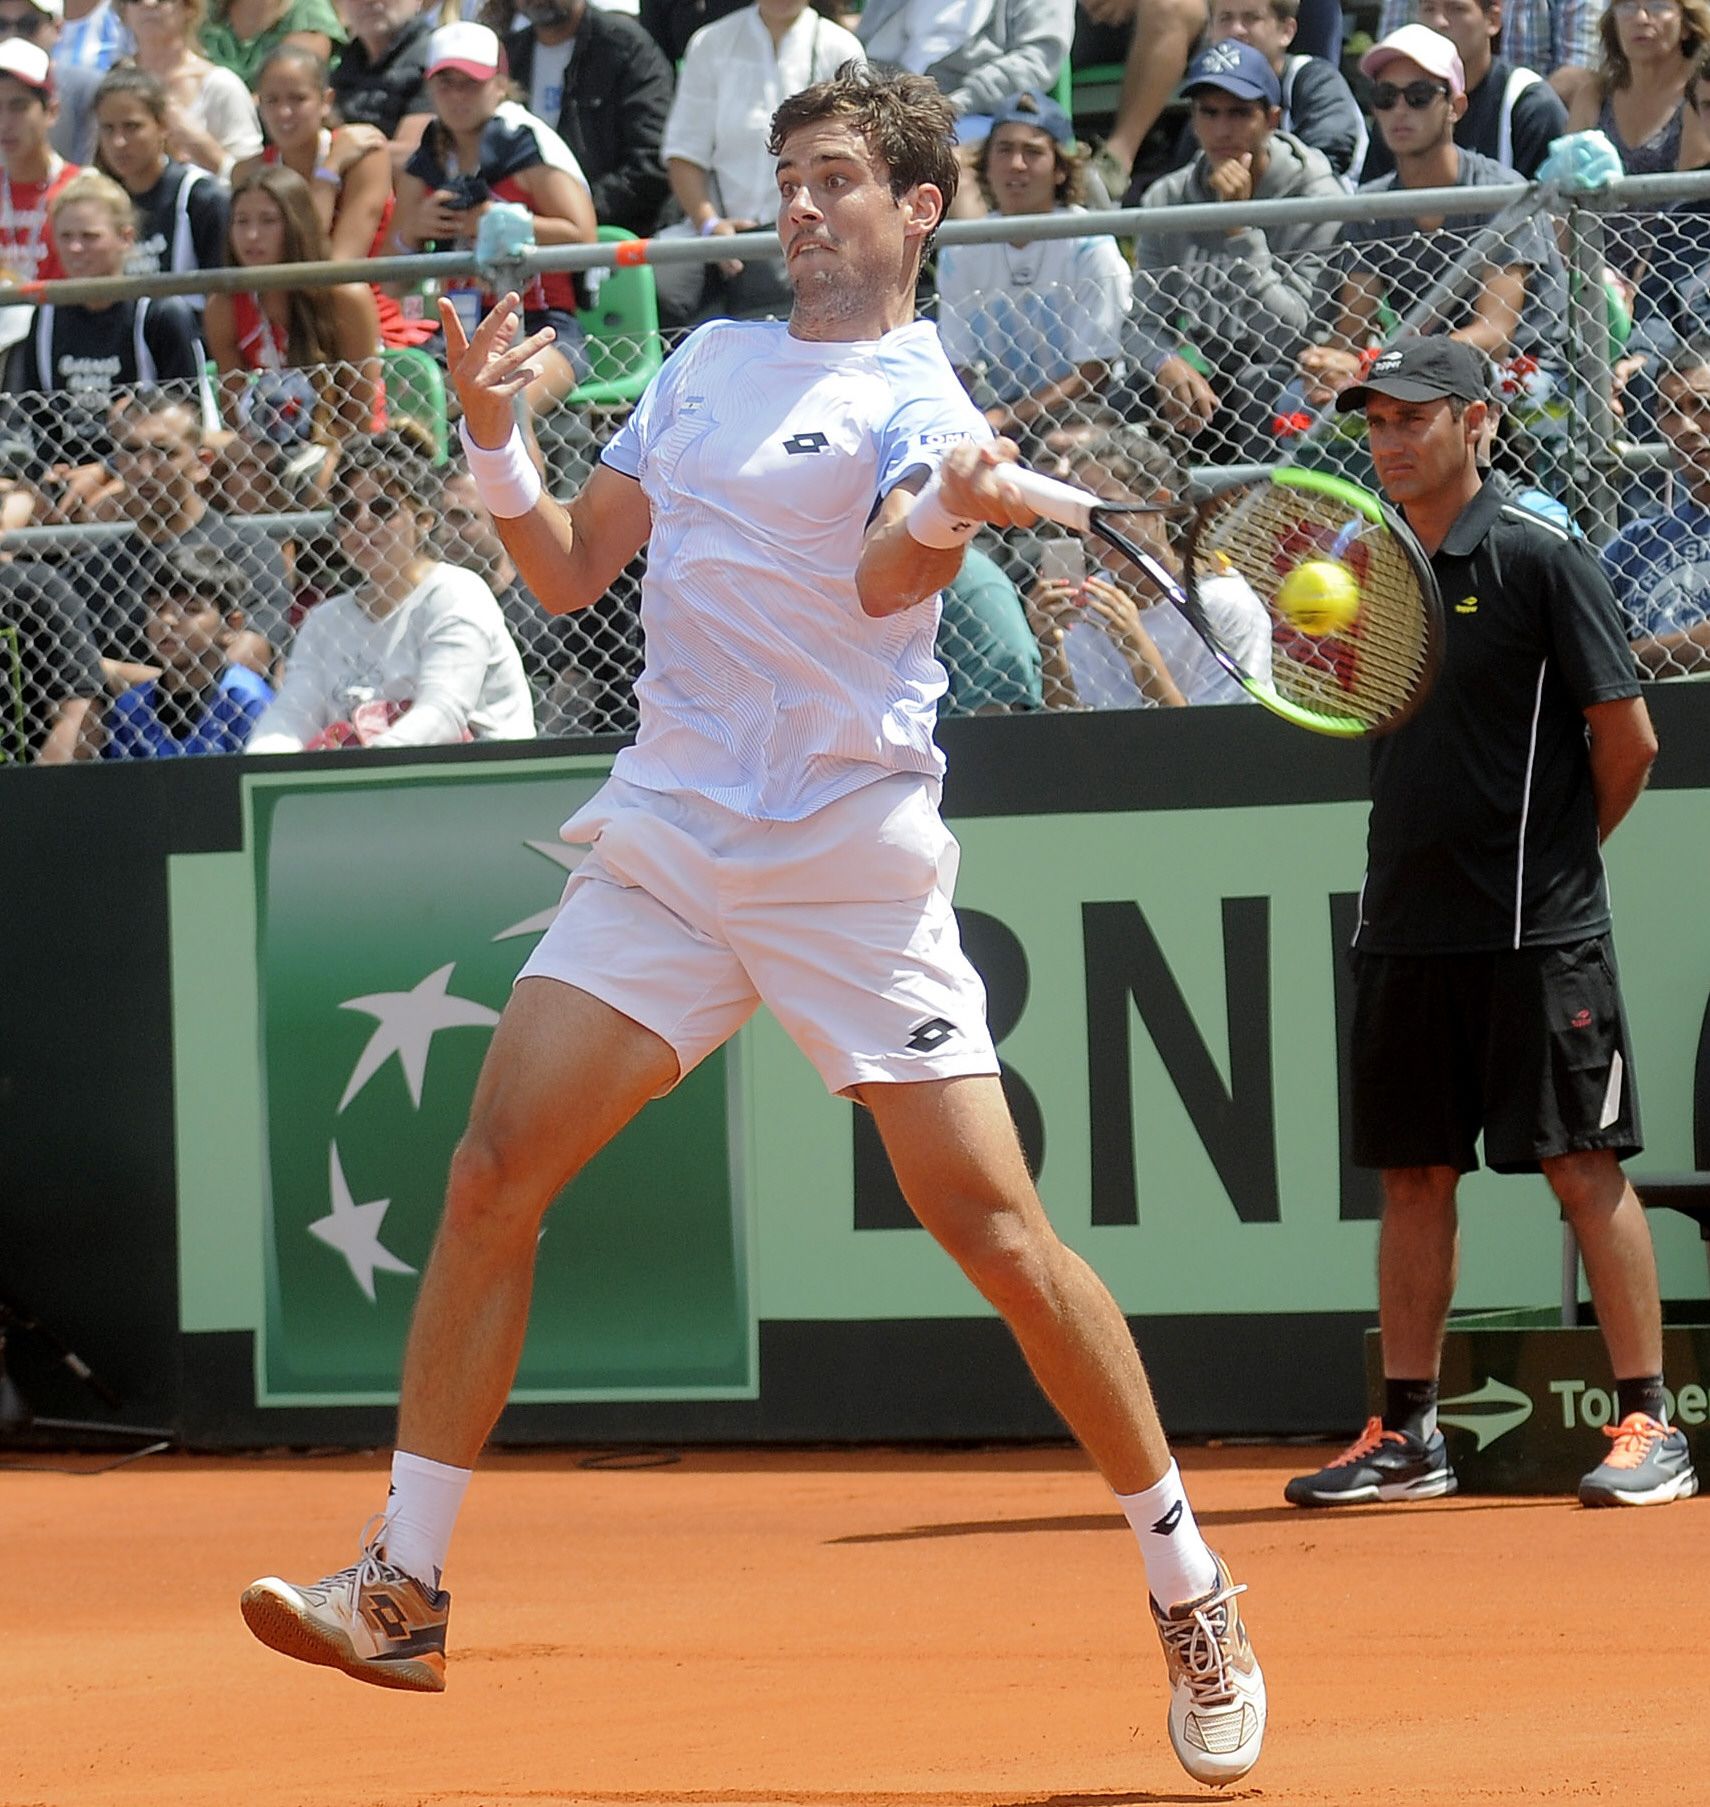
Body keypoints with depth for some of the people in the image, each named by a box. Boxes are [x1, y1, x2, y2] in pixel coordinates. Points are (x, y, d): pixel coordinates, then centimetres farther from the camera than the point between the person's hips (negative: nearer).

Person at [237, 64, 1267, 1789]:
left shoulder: (920, 400, -4)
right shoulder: (707, 359, 15)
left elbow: (885, 581, -22)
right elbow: (571, 567, 17)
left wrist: (941, 519, -44)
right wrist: (494, 442, -1)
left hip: (854, 863, -5)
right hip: (665, 849, 5)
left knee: (993, 1224, -9)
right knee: (492, 1172, -6)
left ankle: (1190, 1597, 3)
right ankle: (404, 1592, 0)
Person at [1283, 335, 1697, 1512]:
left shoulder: (1539, 557, -7)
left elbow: (1628, 739, -6)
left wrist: (1561, 848, 4)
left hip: (1535, 930, -6)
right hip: (1406, 924, 6)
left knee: (1584, 1166, -5)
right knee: (1415, 1174, 8)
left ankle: (1651, 1425, -1)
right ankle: (1408, 1435, 14)